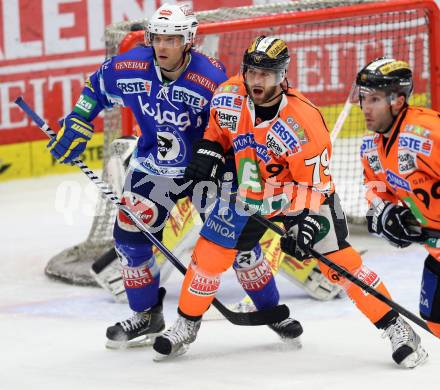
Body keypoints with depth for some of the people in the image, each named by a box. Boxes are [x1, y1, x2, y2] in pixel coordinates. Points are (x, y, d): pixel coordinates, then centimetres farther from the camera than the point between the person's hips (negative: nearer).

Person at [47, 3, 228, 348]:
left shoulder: (212, 80, -27)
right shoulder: (130, 68, -15)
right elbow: (97, 87, 6)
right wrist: (75, 127, 3)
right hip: (154, 167, 4)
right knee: (129, 233, -2)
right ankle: (147, 316, 16)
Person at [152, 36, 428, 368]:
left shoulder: (304, 122, -32)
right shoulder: (228, 97, -18)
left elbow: (316, 181, -24)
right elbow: (218, 126, 7)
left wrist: (306, 224, -31)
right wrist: (208, 151, -7)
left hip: (299, 193, -4)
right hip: (248, 190, 4)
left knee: (337, 260, -12)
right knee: (210, 253, 1)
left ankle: (396, 328, -4)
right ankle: (187, 325, 22)